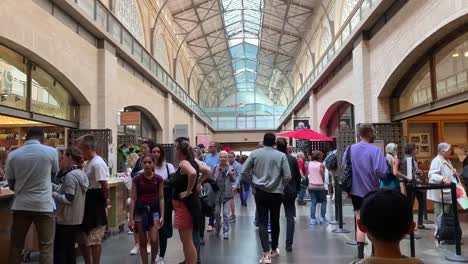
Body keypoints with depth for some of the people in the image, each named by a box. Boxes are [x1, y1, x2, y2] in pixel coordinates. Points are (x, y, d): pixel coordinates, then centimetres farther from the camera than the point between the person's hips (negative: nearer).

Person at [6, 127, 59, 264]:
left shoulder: (13, 155, 0)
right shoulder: (51, 152, -5)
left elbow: (11, 184, 7)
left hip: (20, 205, 3)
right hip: (43, 205, -2)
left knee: (16, 246, 15)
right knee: (46, 246, 4)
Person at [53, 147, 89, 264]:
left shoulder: (71, 175, -18)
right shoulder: (81, 174, 9)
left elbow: (68, 199, -23)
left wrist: (51, 194, -14)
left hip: (66, 220, -8)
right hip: (76, 219, 9)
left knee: (59, 253, 2)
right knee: (70, 251, 16)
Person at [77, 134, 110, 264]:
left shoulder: (98, 163, -19)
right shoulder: (89, 163, 13)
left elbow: (105, 186, -24)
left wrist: (106, 200, -9)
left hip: (95, 204, -10)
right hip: (86, 203, 10)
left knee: (94, 240, 0)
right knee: (82, 238, 18)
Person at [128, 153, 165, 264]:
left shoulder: (159, 179, -3)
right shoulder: (136, 179, -5)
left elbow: (161, 198, 1)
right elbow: (133, 199, -2)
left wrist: (162, 216, -5)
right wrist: (131, 218, -5)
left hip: (154, 211, 0)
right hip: (140, 211, 0)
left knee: (154, 240, -8)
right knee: (143, 242, 7)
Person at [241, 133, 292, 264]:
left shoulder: (254, 153, -2)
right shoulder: (281, 155, -5)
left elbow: (244, 172, -2)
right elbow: (287, 176, -7)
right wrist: (281, 186, 10)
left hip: (260, 192, 0)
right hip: (276, 193, 0)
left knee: (262, 222, 2)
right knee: (275, 221, 15)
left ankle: (266, 253, -9)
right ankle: (274, 250, 30)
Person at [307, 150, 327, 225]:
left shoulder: (309, 164, 3)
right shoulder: (320, 165, -10)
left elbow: (307, 174, 7)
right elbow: (323, 176, -6)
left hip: (311, 186, 4)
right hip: (319, 186, -4)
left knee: (313, 202, 7)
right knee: (323, 201, 13)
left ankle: (313, 219, 2)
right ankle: (322, 218, 10)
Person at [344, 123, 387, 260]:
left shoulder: (350, 149, -1)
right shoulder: (375, 150, -16)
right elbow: (382, 172, -24)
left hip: (356, 192, 4)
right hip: (372, 192, -3)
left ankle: (360, 254, 10)